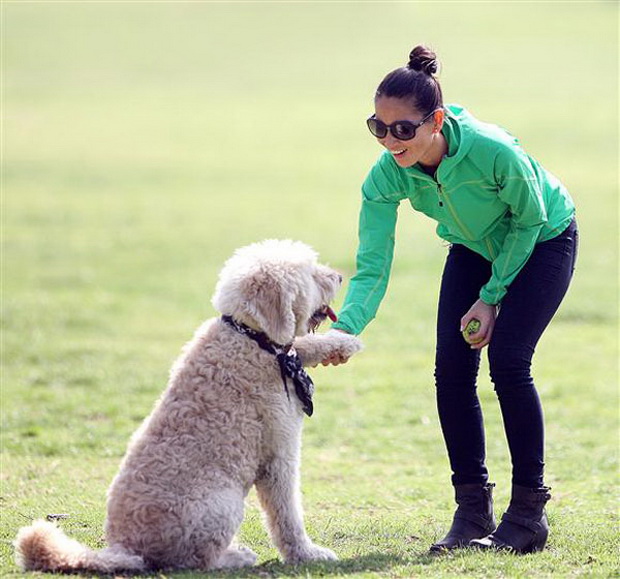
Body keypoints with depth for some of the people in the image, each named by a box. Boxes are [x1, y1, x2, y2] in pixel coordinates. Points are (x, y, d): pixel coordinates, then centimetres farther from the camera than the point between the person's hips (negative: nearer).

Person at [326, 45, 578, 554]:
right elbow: (372, 269, -25)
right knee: (451, 368, -7)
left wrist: (492, 296, -18)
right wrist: (345, 329, -43)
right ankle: (473, 512, 5)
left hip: (543, 240, -5)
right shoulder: (387, 177, -26)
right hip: (476, 248, 5)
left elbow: (529, 220, -20)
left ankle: (528, 513, -4)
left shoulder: (492, 150, -39)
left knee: (507, 362, -17)